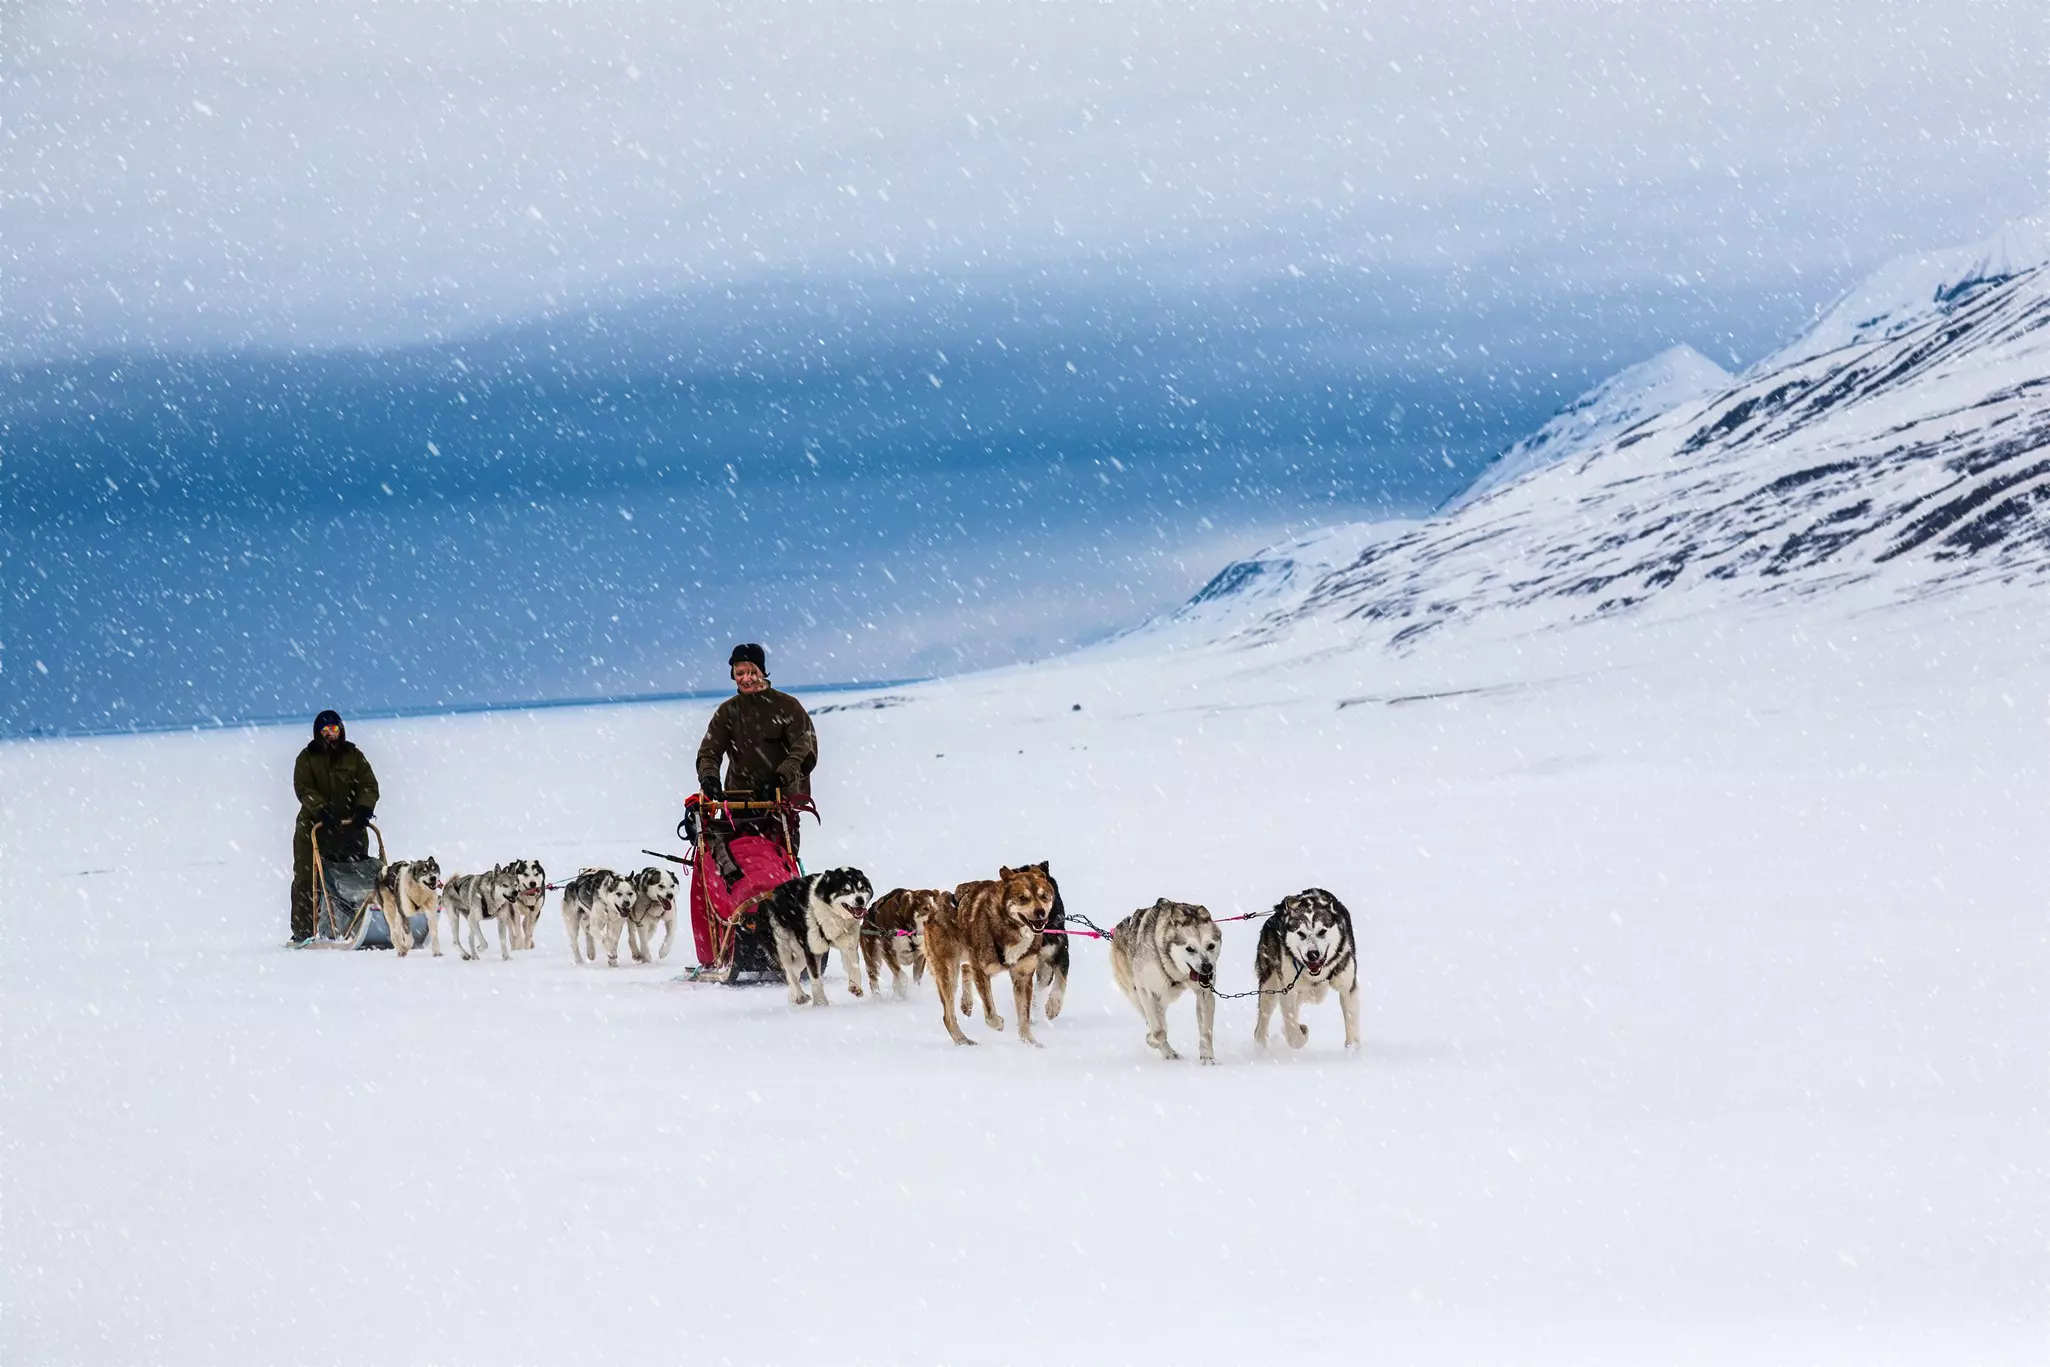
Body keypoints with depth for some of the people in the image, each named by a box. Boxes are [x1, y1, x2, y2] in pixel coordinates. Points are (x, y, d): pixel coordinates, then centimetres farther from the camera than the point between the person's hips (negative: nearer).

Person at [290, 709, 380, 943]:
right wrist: (322, 810, -21)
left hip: (351, 827, 1)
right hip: (314, 827, -1)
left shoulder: (354, 756, 11)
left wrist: (364, 809, -16)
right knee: (306, 880, -3)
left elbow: (369, 785, 3)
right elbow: (303, 788, -6)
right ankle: (302, 931, 2)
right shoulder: (307, 757, 7)